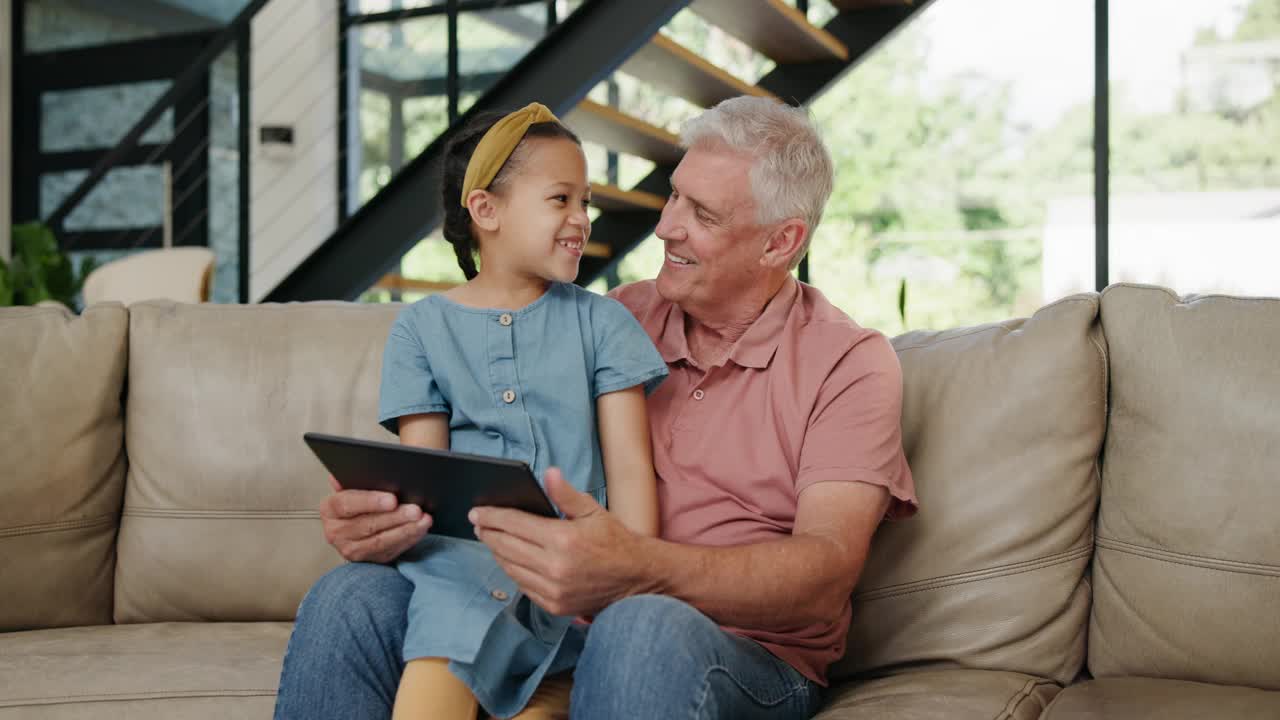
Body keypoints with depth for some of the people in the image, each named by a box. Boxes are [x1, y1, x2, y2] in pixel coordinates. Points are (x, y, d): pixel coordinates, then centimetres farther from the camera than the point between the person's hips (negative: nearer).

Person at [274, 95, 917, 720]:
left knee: (644, 627, -40)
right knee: (347, 599, -19)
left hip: (747, 657, -4)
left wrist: (640, 569, -34)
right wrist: (380, 513, -12)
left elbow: (826, 576, -15)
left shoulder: (848, 364, -1)